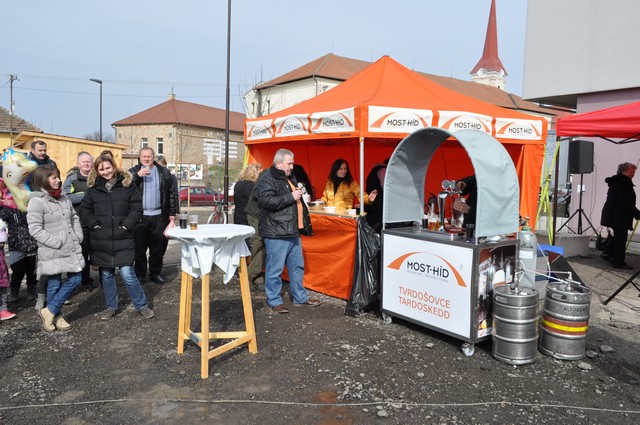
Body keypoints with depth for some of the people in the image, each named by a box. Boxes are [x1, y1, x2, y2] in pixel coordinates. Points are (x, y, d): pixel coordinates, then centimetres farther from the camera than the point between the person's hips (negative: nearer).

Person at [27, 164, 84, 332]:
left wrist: (78, 238, 5)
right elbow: (35, 229, -16)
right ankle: (56, 316, 23)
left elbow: (75, 219, 18)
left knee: (75, 279, 7)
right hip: (52, 252, -7)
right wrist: (58, 243, -19)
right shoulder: (36, 202, -11)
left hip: (72, 249, 7)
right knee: (54, 285, 4)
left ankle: (50, 311, 21)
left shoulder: (64, 198, 10)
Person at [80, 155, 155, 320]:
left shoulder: (127, 184, 1)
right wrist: (94, 224, -4)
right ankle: (111, 307, 27)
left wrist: (127, 225, -11)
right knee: (106, 275, 12)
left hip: (123, 238, -3)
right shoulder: (93, 188, 7)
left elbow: (137, 208, -1)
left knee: (127, 274, -6)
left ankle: (142, 306, 10)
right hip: (101, 240, 3)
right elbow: (84, 210, 10)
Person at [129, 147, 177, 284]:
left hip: (158, 216, 1)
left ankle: (155, 273, 20)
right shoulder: (133, 172, 5)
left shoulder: (164, 173, 8)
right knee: (139, 247, 4)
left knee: (158, 248, 8)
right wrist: (137, 176, -17)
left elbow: (172, 193, 8)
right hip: (139, 216, -1)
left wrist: (172, 213, 4)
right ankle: (140, 274, 16)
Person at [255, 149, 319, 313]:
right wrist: (291, 197, -20)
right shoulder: (266, 179, -11)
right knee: (275, 269, -1)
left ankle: (300, 297, 28)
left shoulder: (290, 178, 19)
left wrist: (305, 224, 27)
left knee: (297, 266, 16)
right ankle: (274, 300, 13)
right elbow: (267, 201, -27)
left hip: (293, 232, 9)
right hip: (276, 233, -9)